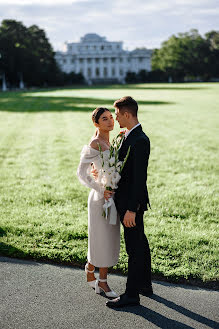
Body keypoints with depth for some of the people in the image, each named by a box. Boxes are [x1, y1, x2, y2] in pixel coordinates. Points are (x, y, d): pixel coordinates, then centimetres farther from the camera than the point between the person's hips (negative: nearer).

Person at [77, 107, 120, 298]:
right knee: (105, 240, 2)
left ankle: (90, 274, 30)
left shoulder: (107, 142, 10)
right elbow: (82, 173, -17)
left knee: (102, 240, 16)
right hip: (101, 198, -8)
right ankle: (102, 282, 20)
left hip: (111, 197, 9)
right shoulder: (95, 144, -16)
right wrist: (101, 190, -21)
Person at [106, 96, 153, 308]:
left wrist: (131, 209, -24)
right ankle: (145, 285, 35)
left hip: (132, 203, -10)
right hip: (127, 200, 10)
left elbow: (140, 178, -24)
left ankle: (132, 294, 11)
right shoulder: (128, 136, 10)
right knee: (140, 243, 20)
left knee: (134, 247, 0)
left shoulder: (140, 140, -21)